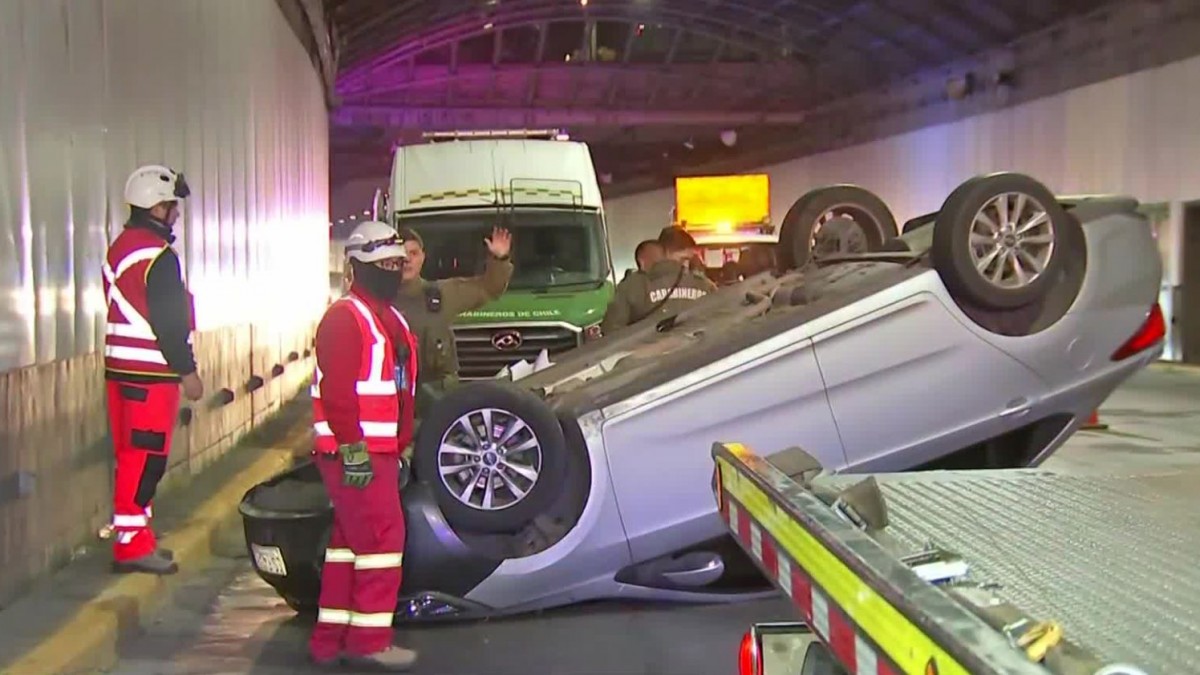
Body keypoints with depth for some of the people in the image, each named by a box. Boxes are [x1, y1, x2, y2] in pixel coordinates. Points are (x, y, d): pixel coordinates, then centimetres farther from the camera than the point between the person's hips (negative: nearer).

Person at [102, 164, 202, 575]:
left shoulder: (120, 248, 16)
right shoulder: (157, 255, -14)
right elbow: (168, 322, -17)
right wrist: (187, 370, -11)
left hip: (121, 367, 10)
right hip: (151, 372, -10)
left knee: (133, 456, 14)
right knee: (145, 457, -6)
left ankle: (135, 535, 22)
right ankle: (131, 543, -3)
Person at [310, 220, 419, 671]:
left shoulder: (391, 319, 19)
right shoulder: (345, 317, -12)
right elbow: (336, 389, -20)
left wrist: (401, 445, 21)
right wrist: (353, 449, -24)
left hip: (380, 451, 10)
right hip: (355, 455, -10)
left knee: (349, 542, 12)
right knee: (383, 537, -8)